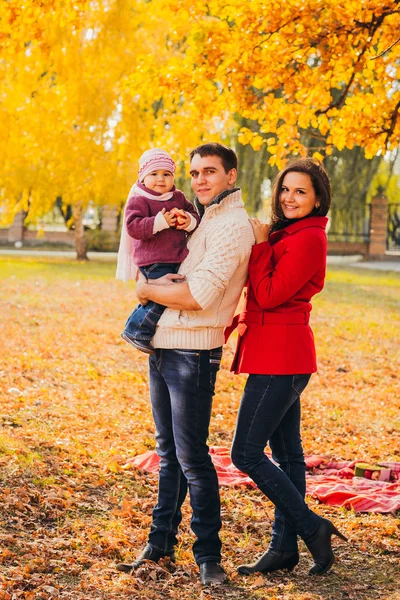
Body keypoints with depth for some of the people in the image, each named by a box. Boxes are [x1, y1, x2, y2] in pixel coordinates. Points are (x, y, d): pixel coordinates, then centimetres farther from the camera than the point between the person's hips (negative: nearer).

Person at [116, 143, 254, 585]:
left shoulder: (233, 226, -12)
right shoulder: (199, 220, 17)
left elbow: (198, 296, -22)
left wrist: (148, 290, -7)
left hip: (192, 353, -9)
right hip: (162, 348, 9)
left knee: (191, 455, -5)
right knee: (168, 453, 14)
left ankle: (208, 555, 5)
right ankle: (160, 543, 23)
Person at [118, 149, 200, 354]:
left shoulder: (178, 197, 13)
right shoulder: (138, 201, -7)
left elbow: (195, 215, 12)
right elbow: (133, 227, -18)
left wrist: (189, 221, -13)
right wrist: (160, 222, -25)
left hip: (176, 259, 8)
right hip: (154, 262, -7)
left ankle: (136, 327, 31)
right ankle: (137, 332, -3)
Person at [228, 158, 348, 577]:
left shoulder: (308, 239, -15)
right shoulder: (285, 234, 15)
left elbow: (269, 295, -17)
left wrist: (259, 244, -11)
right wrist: (240, 321, 4)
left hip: (280, 355, -10)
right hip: (281, 354, 10)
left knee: (246, 453, -7)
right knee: (285, 453, 12)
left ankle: (312, 528, 2)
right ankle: (284, 548, 19)